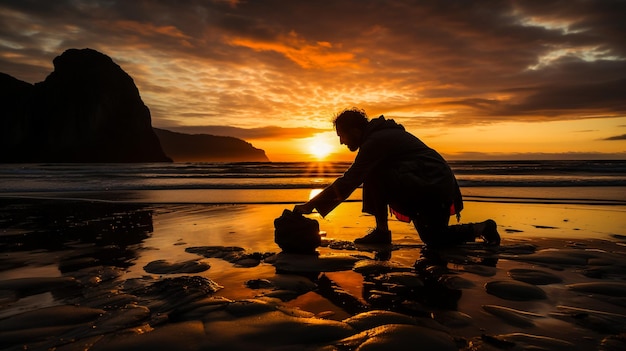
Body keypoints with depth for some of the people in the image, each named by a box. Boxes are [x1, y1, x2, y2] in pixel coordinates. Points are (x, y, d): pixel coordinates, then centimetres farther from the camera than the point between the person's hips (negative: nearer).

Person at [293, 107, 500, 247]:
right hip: (443, 184, 11)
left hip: (432, 188, -11)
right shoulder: (382, 133, 14)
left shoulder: (374, 141, -17)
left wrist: (311, 205, -18)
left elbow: (349, 182, -23)